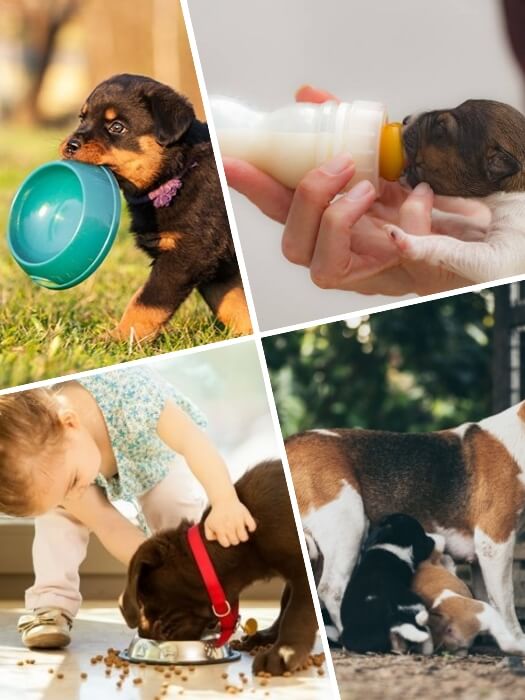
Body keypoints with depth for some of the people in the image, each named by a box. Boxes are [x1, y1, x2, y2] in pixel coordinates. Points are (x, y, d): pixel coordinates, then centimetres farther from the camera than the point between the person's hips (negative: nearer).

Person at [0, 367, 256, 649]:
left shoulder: (126, 391, -50)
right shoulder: (45, 461, -36)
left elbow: (193, 440, -53)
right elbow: (107, 524, -32)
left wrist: (225, 502, -66)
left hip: (157, 457, -1)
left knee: (180, 512, -22)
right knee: (57, 510, -21)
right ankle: (51, 604, -13)